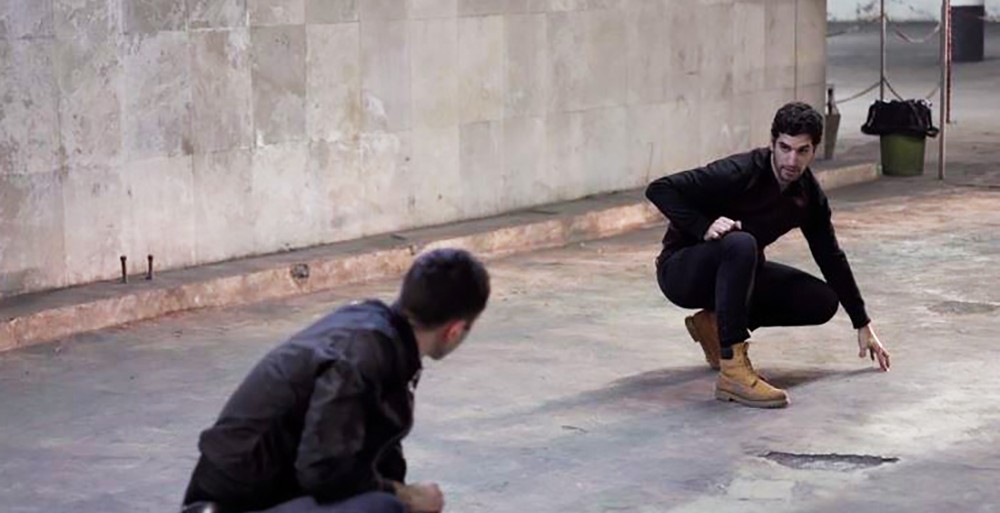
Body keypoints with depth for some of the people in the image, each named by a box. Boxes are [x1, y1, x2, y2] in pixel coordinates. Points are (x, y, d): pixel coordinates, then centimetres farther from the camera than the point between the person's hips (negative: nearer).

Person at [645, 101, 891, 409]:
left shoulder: (808, 194, -5)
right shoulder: (739, 174, -26)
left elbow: (831, 258, 7)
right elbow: (659, 189, -26)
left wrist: (863, 325, 10)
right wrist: (704, 227, -38)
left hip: (736, 270, 7)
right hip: (682, 270, -7)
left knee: (822, 302, -5)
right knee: (740, 243, -39)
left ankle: (716, 325, 8)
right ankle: (733, 371, -36)